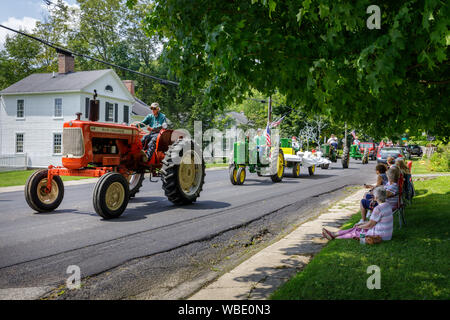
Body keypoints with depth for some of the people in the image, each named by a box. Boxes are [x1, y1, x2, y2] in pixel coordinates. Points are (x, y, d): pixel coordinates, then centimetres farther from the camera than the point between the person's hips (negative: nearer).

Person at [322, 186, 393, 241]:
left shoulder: (378, 209, -25)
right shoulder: (387, 205, 7)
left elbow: (370, 225, -18)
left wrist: (359, 226, 1)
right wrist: (361, 224, 14)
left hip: (379, 235, -8)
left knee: (355, 232, 7)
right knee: (355, 229, 12)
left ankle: (334, 236, 22)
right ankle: (333, 234, 19)